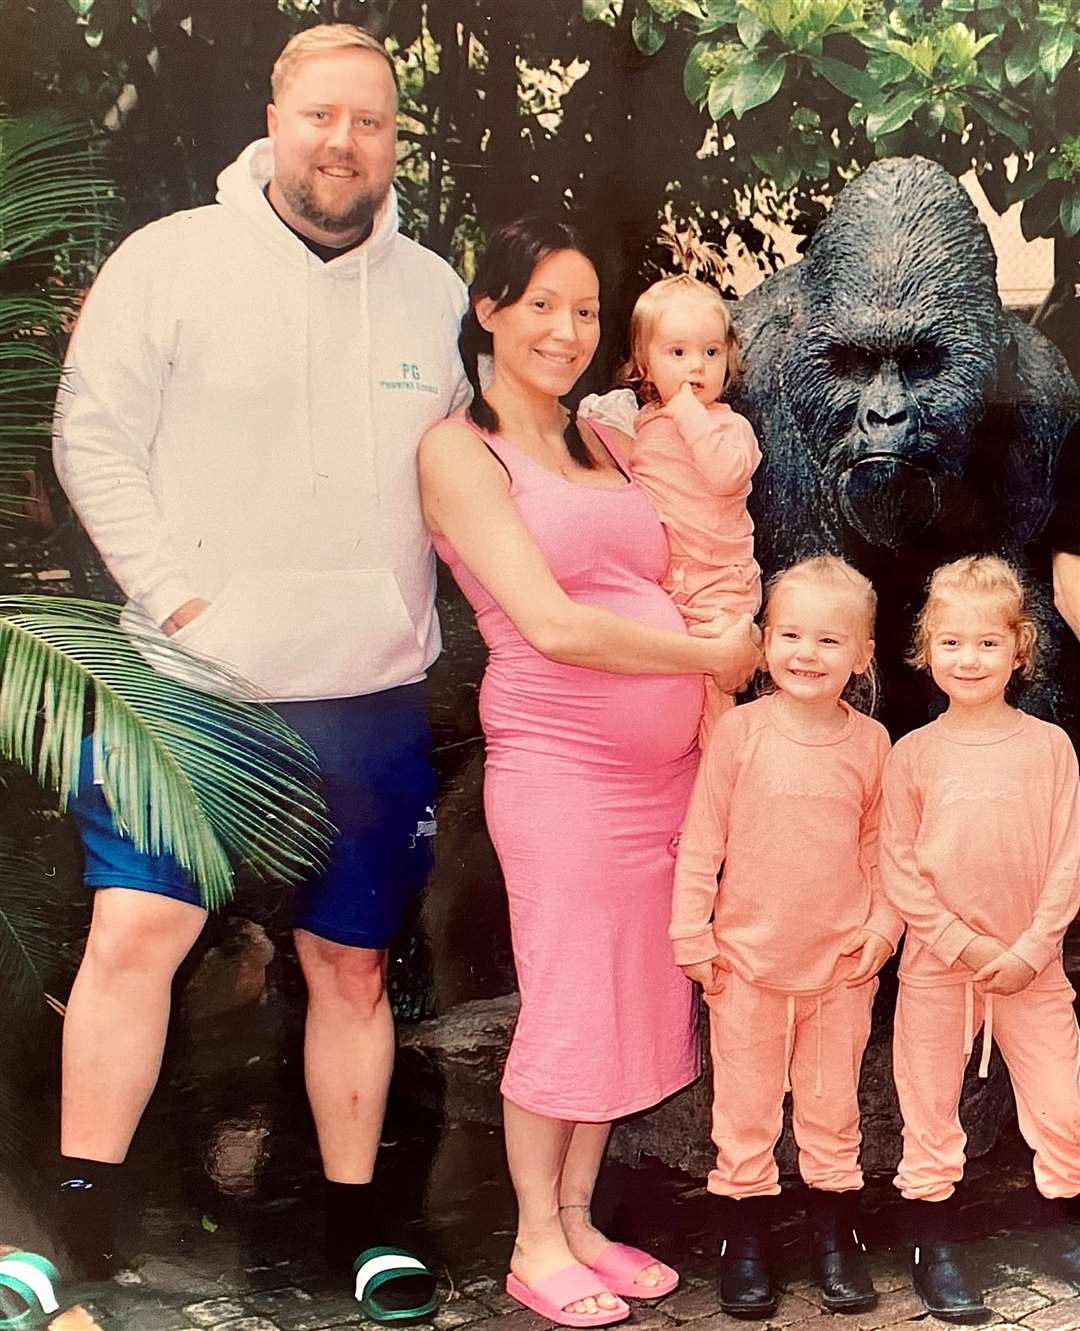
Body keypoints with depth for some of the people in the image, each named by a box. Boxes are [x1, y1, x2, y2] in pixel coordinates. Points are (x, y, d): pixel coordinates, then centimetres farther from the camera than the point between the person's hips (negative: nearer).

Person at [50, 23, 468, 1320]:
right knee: (136, 927, -12)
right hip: (198, 682, -3)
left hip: (373, 699, 3)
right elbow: (94, 436, -4)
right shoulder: (172, 257, -2)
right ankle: (75, 1217, 4)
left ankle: (354, 1220, 26)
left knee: (353, 965, 11)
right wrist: (177, 593, -12)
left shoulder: (432, 289, 9)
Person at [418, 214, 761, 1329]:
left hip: (665, 766, 6)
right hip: (559, 766, -6)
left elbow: (669, 591, 18)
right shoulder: (459, 450, -5)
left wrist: (729, 643, -4)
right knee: (566, 1005, 2)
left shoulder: (601, 445, 15)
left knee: (632, 997, 12)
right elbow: (554, 626, -14)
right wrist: (713, 655, -7)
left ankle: (579, 1219, 28)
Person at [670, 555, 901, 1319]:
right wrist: (691, 934, -5)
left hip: (842, 965, 2)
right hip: (749, 961, -1)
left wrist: (883, 923, -1)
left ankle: (835, 1239, 29)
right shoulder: (741, 731, -7)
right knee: (745, 1111, 8)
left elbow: (881, 845, 8)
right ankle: (745, 1247, 23)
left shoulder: (870, 742, -1)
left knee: (833, 1108, 14)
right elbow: (702, 839, -4)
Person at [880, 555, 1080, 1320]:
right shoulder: (913, 754, -2)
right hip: (936, 967, 0)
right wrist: (962, 943, -11)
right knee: (931, 1113, 8)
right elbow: (898, 868, -3)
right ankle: (935, 1250, 22)